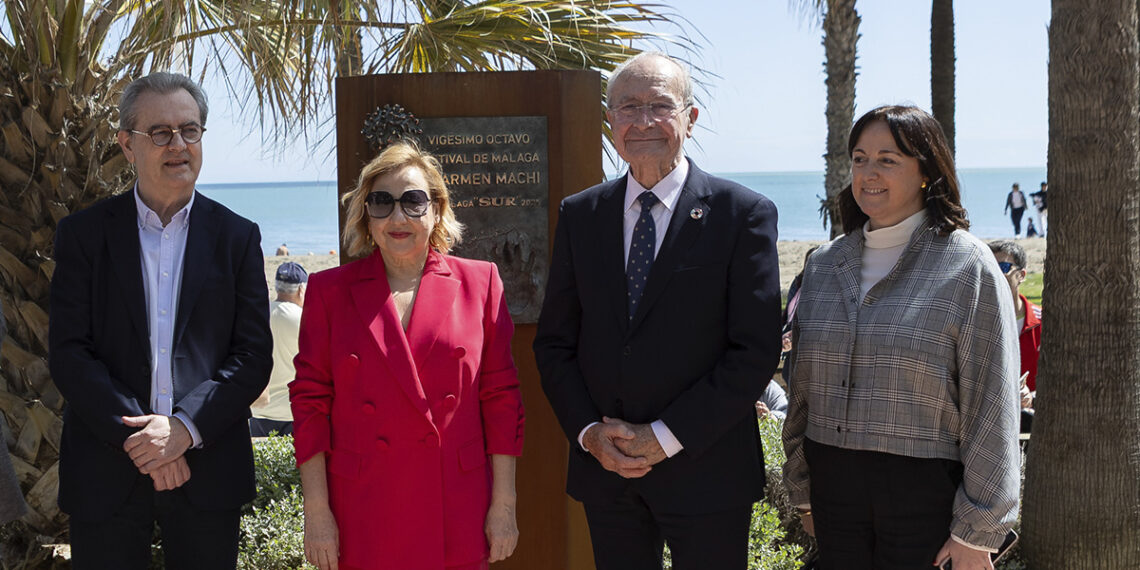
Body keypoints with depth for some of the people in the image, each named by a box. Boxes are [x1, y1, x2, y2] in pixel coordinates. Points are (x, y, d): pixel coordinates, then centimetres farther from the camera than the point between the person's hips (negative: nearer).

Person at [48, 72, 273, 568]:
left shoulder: (237, 237, 5)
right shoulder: (83, 233, 3)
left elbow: (254, 354, 0)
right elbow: (68, 352, -4)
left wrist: (185, 427, -13)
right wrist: (135, 436, -14)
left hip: (208, 468, 1)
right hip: (106, 469, 0)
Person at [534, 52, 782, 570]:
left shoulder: (743, 214, -6)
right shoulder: (579, 215, 6)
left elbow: (756, 350, -10)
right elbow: (554, 342, 8)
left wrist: (665, 437, -13)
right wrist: (588, 431, -7)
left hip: (706, 470, -3)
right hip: (603, 467, 3)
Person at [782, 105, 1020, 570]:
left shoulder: (968, 266, -6)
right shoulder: (825, 265, 8)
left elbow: (992, 405, -8)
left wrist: (975, 531, -9)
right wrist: (801, 489, 14)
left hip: (925, 493, -4)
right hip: (834, 484, 4)